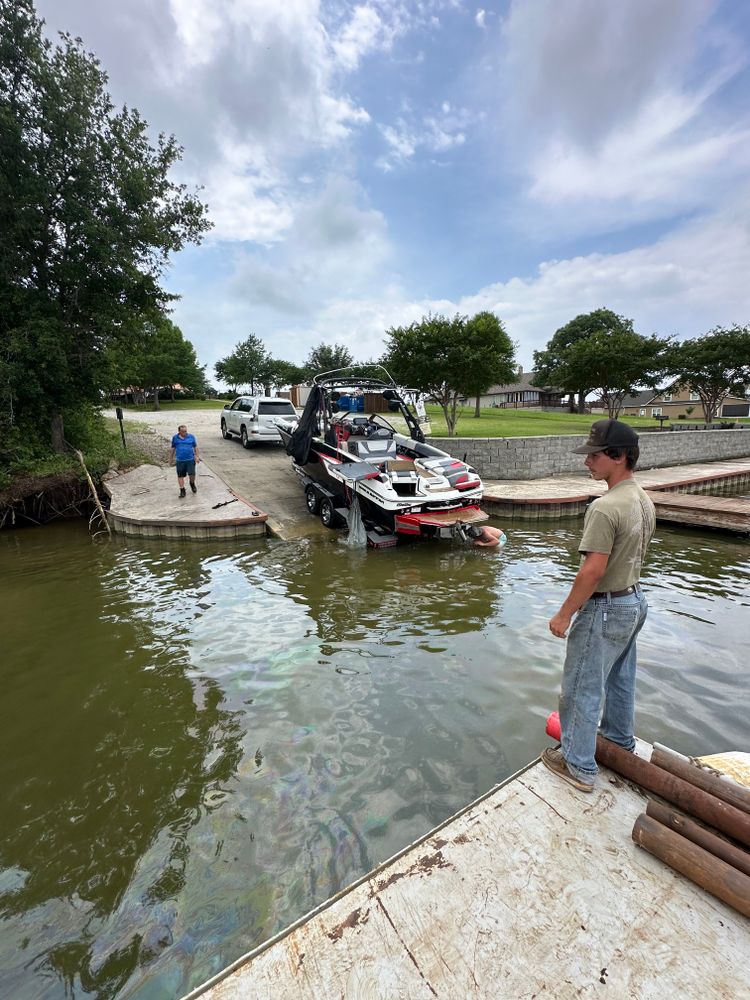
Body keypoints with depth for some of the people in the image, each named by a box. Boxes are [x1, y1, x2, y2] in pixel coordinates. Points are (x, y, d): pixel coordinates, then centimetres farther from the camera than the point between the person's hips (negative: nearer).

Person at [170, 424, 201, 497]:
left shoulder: (191, 437, 4)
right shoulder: (175, 438, 6)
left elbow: (195, 447, 9)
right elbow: (173, 449, 14)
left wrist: (197, 456, 1)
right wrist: (171, 459, 17)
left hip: (190, 459, -1)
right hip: (180, 460, 1)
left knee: (192, 474, -8)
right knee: (180, 476, 4)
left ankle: (192, 483, 24)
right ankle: (182, 490, 14)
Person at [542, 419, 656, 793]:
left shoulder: (605, 507, -27)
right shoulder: (644, 501, 2)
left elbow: (593, 570, -27)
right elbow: (632, 555, 11)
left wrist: (564, 614, -18)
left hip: (606, 609, -9)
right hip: (635, 600, 9)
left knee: (582, 688, 6)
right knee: (620, 679, 26)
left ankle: (579, 766, 21)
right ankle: (620, 740, 47)